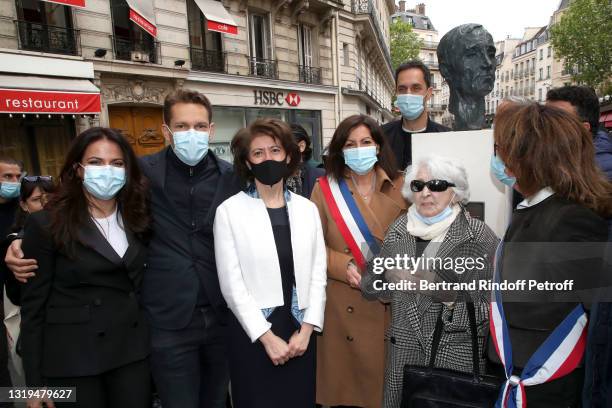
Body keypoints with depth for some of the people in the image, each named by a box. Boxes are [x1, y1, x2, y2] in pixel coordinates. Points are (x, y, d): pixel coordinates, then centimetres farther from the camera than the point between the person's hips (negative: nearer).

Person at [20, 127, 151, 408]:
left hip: (133, 350, 4)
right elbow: (33, 305, -7)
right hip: (73, 357, -3)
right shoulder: (46, 224, -9)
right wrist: (35, 381, -6)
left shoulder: (137, 218, 3)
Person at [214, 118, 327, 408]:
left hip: (300, 330, 3)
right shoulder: (229, 210, -7)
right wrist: (267, 337, -10)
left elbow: (318, 273, 3)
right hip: (253, 332, -3)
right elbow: (231, 283, -9)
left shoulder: (307, 208, 3)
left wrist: (306, 329, -4)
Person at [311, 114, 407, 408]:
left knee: (387, 375, 14)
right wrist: (345, 267, -15)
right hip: (344, 302, -1)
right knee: (345, 378, 12)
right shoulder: (325, 188, -1)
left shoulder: (399, 186, 3)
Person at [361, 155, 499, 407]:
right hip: (402, 352, 4)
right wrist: (385, 274, -11)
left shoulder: (480, 236, -12)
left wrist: (449, 295, -25)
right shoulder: (399, 228, -2)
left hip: (457, 358, -3)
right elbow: (378, 289, 8)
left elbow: (492, 309, -12)